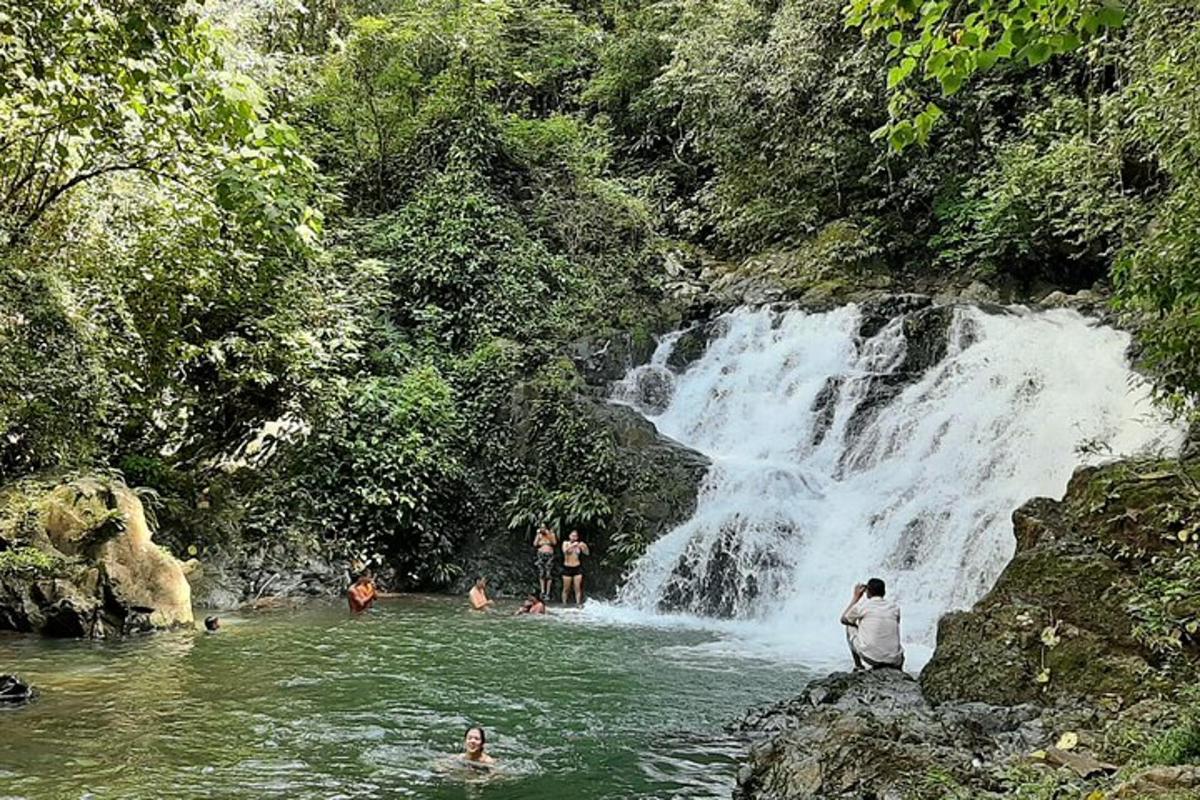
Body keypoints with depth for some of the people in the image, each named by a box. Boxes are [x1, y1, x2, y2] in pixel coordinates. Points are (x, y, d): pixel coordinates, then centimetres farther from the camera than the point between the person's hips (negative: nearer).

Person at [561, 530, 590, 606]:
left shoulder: (579, 545, 1)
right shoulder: (566, 543, -1)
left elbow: (587, 553, -6)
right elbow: (565, 550, -21)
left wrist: (585, 547, -24)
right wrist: (573, 545, -33)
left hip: (577, 568, 1)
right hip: (567, 568, -1)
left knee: (578, 588, 1)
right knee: (566, 588, 3)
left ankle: (578, 604, 5)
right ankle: (564, 604, 11)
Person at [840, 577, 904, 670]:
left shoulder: (862, 605, -4)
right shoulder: (894, 607, 6)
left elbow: (844, 620, 15)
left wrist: (856, 597, 20)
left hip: (869, 657, -4)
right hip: (893, 661, 4)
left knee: (850, 627, 23)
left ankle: (859, 666, 25)